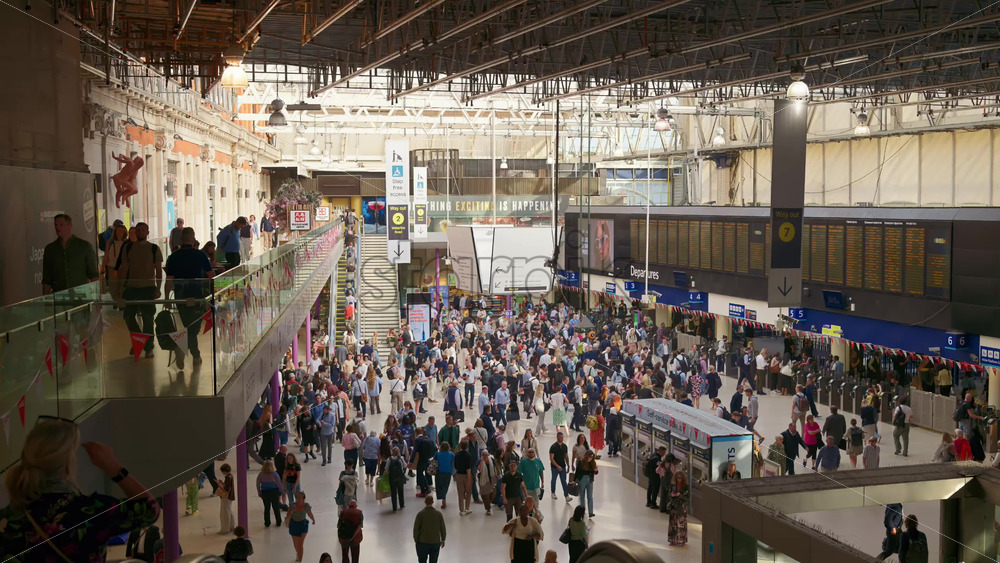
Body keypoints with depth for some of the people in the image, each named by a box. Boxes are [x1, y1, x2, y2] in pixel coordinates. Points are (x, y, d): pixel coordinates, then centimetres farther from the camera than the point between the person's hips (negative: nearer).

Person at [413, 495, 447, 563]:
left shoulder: (420, 514, -16)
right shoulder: (439, 513, -8)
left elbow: (416, 529, -11)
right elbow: (443, 528, 0)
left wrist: (416, 540, 4)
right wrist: (443, 539, 14)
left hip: (423, 542, -2)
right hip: (436, 542, 2)